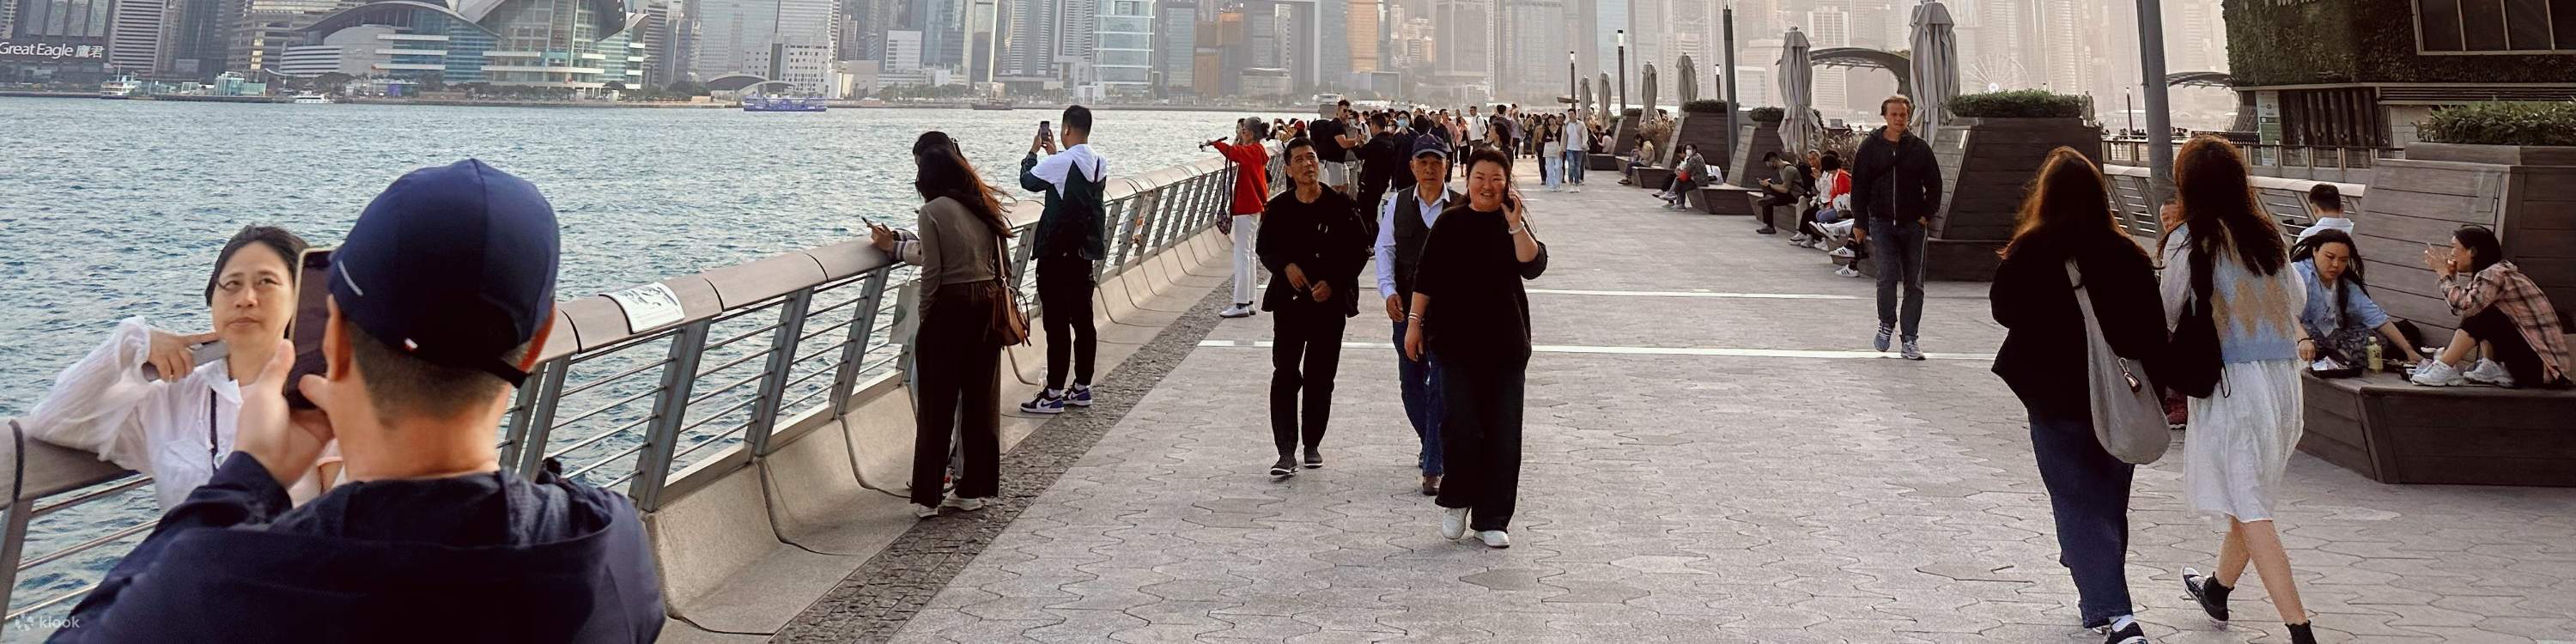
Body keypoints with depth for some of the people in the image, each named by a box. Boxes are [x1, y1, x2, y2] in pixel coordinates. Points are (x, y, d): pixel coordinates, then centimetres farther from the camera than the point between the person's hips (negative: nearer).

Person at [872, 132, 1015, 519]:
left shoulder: (933, 211, -11)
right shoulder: (984, 204, 9)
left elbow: (933, 271, -13)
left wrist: (924, 316, 0)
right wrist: (894, 245, 19)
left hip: (950, 309, -6)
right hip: (988, 308, 6)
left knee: (937, 405, 3)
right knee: (980, 399, 12)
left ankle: (927, 497, 8)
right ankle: (975, 488, 19)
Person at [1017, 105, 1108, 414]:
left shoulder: (1060, 163, -17)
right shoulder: (1100, 164, 6)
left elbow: (1027, 180, -2)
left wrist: (1033, 152, 14)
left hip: (1058, 252, -8)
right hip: (1085, 250, 8)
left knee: (1056, 323, -5)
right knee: (1082, 320, 12)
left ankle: (1054, 394, -2)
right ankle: (1082, 388, 19)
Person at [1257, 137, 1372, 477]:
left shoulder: (1340, 206, -3)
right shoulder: (1278, 208, 1)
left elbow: (1360, 250, 1)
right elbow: (1265, 250, 11)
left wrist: (1333, 283, -9)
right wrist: (1286, 266, -9)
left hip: (1329, 302, 0)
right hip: (1289, 300, 1)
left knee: (1320, 378, 7)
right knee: (1284, 376, -7)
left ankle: (1312, 445, 22)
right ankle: (1286, 452, -5)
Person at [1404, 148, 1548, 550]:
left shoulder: (1514, 225, 4)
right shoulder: (1451, 223, 2)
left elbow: (1534, 267, -12)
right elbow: (1426, 276, 5)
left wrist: (1515, 225, -20)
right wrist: (1414, 321, 1)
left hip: (1505, 343, 1)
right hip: (1456, 340, -1)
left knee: (1502, 432, 2)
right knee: (1461, 424, -9)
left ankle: (1491, 520, 11)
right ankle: (1456, 502, 15)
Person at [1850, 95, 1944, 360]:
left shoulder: (1920, 148, 5)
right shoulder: (1870, 147, 3)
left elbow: (1934, 185, 11)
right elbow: (1859, 186, 5)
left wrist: (1927, 215, 0)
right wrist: (1860, 222, 1)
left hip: (1912, 224, 2)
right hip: (1881, 222, -1)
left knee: (1914, 283, 3)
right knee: (1888, 275, -15)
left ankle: (1910, 339, 10)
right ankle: (1886, 324, 8)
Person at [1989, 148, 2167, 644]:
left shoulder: (2030, 252, -13)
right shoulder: (2127, 254, -4)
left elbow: (2003, 310, -1)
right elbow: (2153, 329, 1)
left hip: (2054, 397, -3)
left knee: (2079, 504, 1)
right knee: (2108, 501, 19)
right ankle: (2100, 600, 36)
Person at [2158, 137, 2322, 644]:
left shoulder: (2188, 241, -10)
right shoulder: (2266, 234, 5)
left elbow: (2170, 315, -4)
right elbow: (2298, 300, 17)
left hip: (2230, 382, -6)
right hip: (2282, 379, 6)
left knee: (2249, 509, -5)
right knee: (2251, 496, 20)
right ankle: (2217, 590, 40)